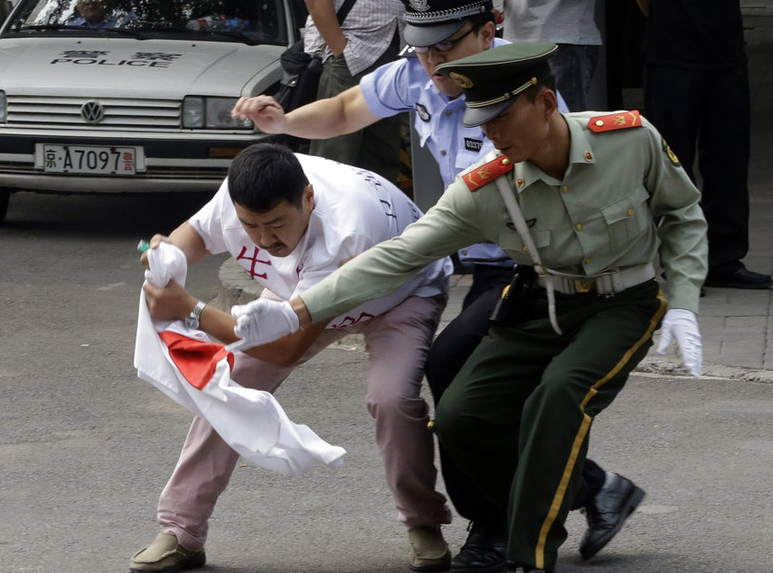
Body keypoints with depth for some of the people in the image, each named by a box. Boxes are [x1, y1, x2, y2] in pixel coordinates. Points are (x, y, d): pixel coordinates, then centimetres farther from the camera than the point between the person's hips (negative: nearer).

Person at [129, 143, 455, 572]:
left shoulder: (347, 231, -47)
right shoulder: (242, 195, -29)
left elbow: (287, 348, -42)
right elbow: (194, 234, -4)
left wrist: (191, 309, -45)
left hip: (402, 296, -6)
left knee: (392, 398, -29)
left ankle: (425, 526, -4)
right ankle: (180, 533, 0)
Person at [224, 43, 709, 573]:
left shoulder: (632, 138, -18)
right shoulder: (484, 191, -14)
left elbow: (683, 213, 1)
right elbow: (399, 256, -13)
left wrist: (683, 306, -10)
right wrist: (300, 311, -23)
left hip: (623, 308, -4)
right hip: (543, 309, 4)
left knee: (560, 395, -32)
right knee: (461, 418, -14)